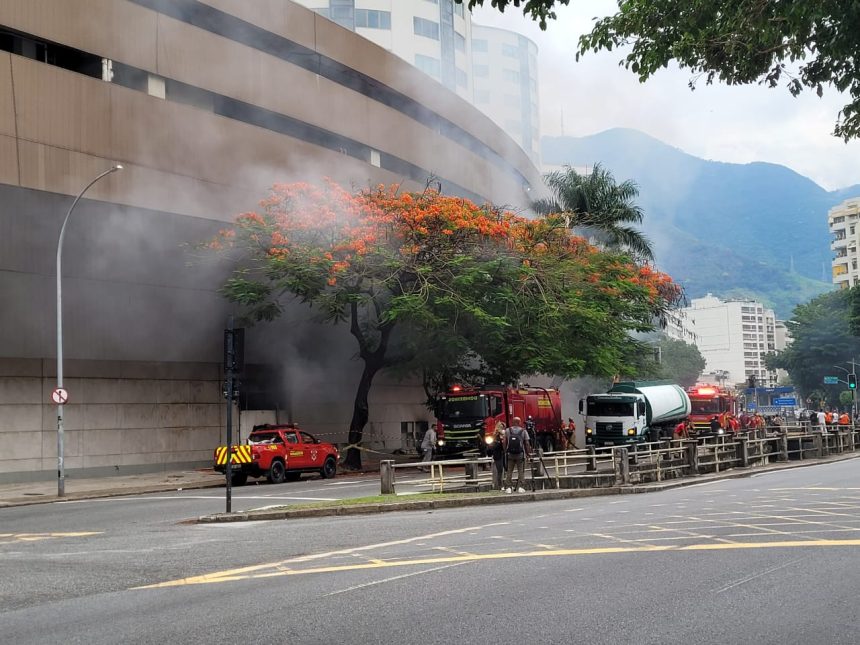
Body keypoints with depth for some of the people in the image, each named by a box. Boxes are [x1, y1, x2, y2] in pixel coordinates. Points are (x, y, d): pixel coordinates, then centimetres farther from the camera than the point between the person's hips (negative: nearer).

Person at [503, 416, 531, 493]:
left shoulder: (507, 431, 2)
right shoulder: (523, 431, -2)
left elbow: (505, 443, 2)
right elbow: (527, 444, -3)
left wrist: (505, 452, 11)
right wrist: (528, 453, 6)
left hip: (510, 454, 1)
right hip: (520, 454, -1)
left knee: (509, 471, 5)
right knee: (521, 471, 4)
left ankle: (508, 488, 2)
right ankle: (520, 487, -1)